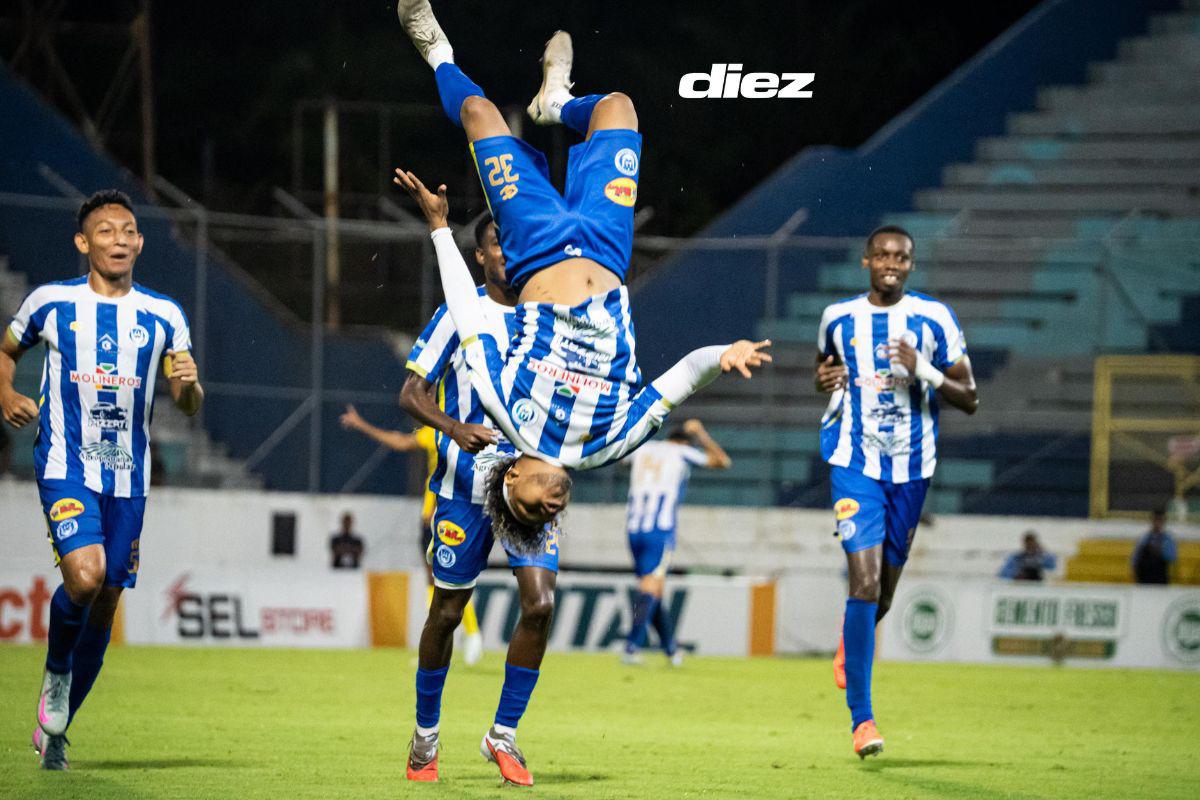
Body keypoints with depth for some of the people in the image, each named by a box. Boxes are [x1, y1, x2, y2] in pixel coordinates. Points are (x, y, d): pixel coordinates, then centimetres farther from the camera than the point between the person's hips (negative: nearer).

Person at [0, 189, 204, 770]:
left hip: (128, 475, 3)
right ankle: (56, 672, 4)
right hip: (65, 464, -3)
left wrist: (188, 384, -13)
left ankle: (54, 729, 22)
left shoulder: (164, 316, 6)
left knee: (105, 602, 5)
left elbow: (189, 407, 10)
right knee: (84, 575, -26)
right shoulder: (50, 302, 1)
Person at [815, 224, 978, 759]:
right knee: (865, 583, -16)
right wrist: (824, 381, -1)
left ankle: (850, 643, 50)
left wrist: (924, 371, -18)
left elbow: (969, 400, -1)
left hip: (911, 469, 1)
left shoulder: (934, 318, -2)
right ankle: (861, 719, -14)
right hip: (854, 465, -1)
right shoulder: (838, 318, 3)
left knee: (885, 590, 12)